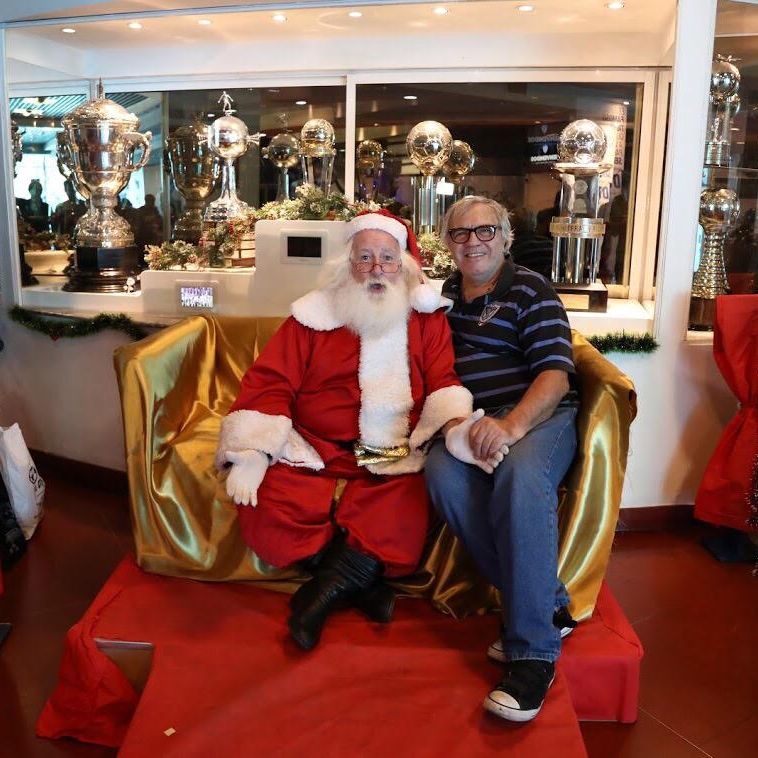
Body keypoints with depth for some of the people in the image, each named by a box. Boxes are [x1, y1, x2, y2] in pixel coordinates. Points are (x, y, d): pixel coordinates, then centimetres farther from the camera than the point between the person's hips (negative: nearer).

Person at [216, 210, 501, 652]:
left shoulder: (426, 320, 11)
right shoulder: (314, 316, 10)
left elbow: (443, 385, 2)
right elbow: (269, 384, 3)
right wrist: (252, 452, -11)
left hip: (395, 462, 0)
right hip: (312, 455, 1)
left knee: (410, 509, -32)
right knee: (266, 507, -26)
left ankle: (330, 588, -11)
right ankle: (361, 581, -8)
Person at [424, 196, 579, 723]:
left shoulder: (531, 289, 4)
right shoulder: (442, 297, 21)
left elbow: (555, 374, -8)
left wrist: (511, 425, -26)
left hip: (539, 415, -3)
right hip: (469, 423, 4)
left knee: (521, 474, -37)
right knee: (443, 473, -30)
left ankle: (533, 649, -27)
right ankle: (550, 605, -18)